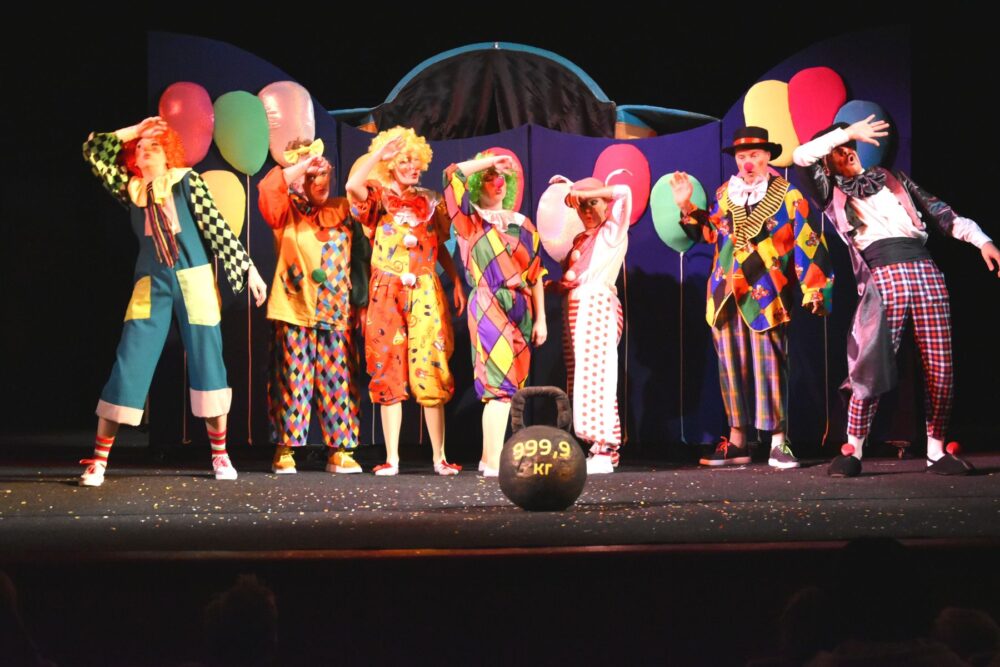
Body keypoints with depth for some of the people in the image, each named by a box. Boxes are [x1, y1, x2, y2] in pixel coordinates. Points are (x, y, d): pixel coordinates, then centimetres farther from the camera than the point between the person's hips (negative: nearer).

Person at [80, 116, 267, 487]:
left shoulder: (186, 181, 2)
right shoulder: (131, 189, 8)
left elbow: (217, 228, 0)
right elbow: (93, 150, 5)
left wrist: (249, 268, -5)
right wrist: (136, 129, 8)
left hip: (194, 280, -1)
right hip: (151, 285, 1)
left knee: (207, 364, 0)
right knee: (129, 366, -4)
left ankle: (220, 455, 10)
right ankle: (98, 460, -2)